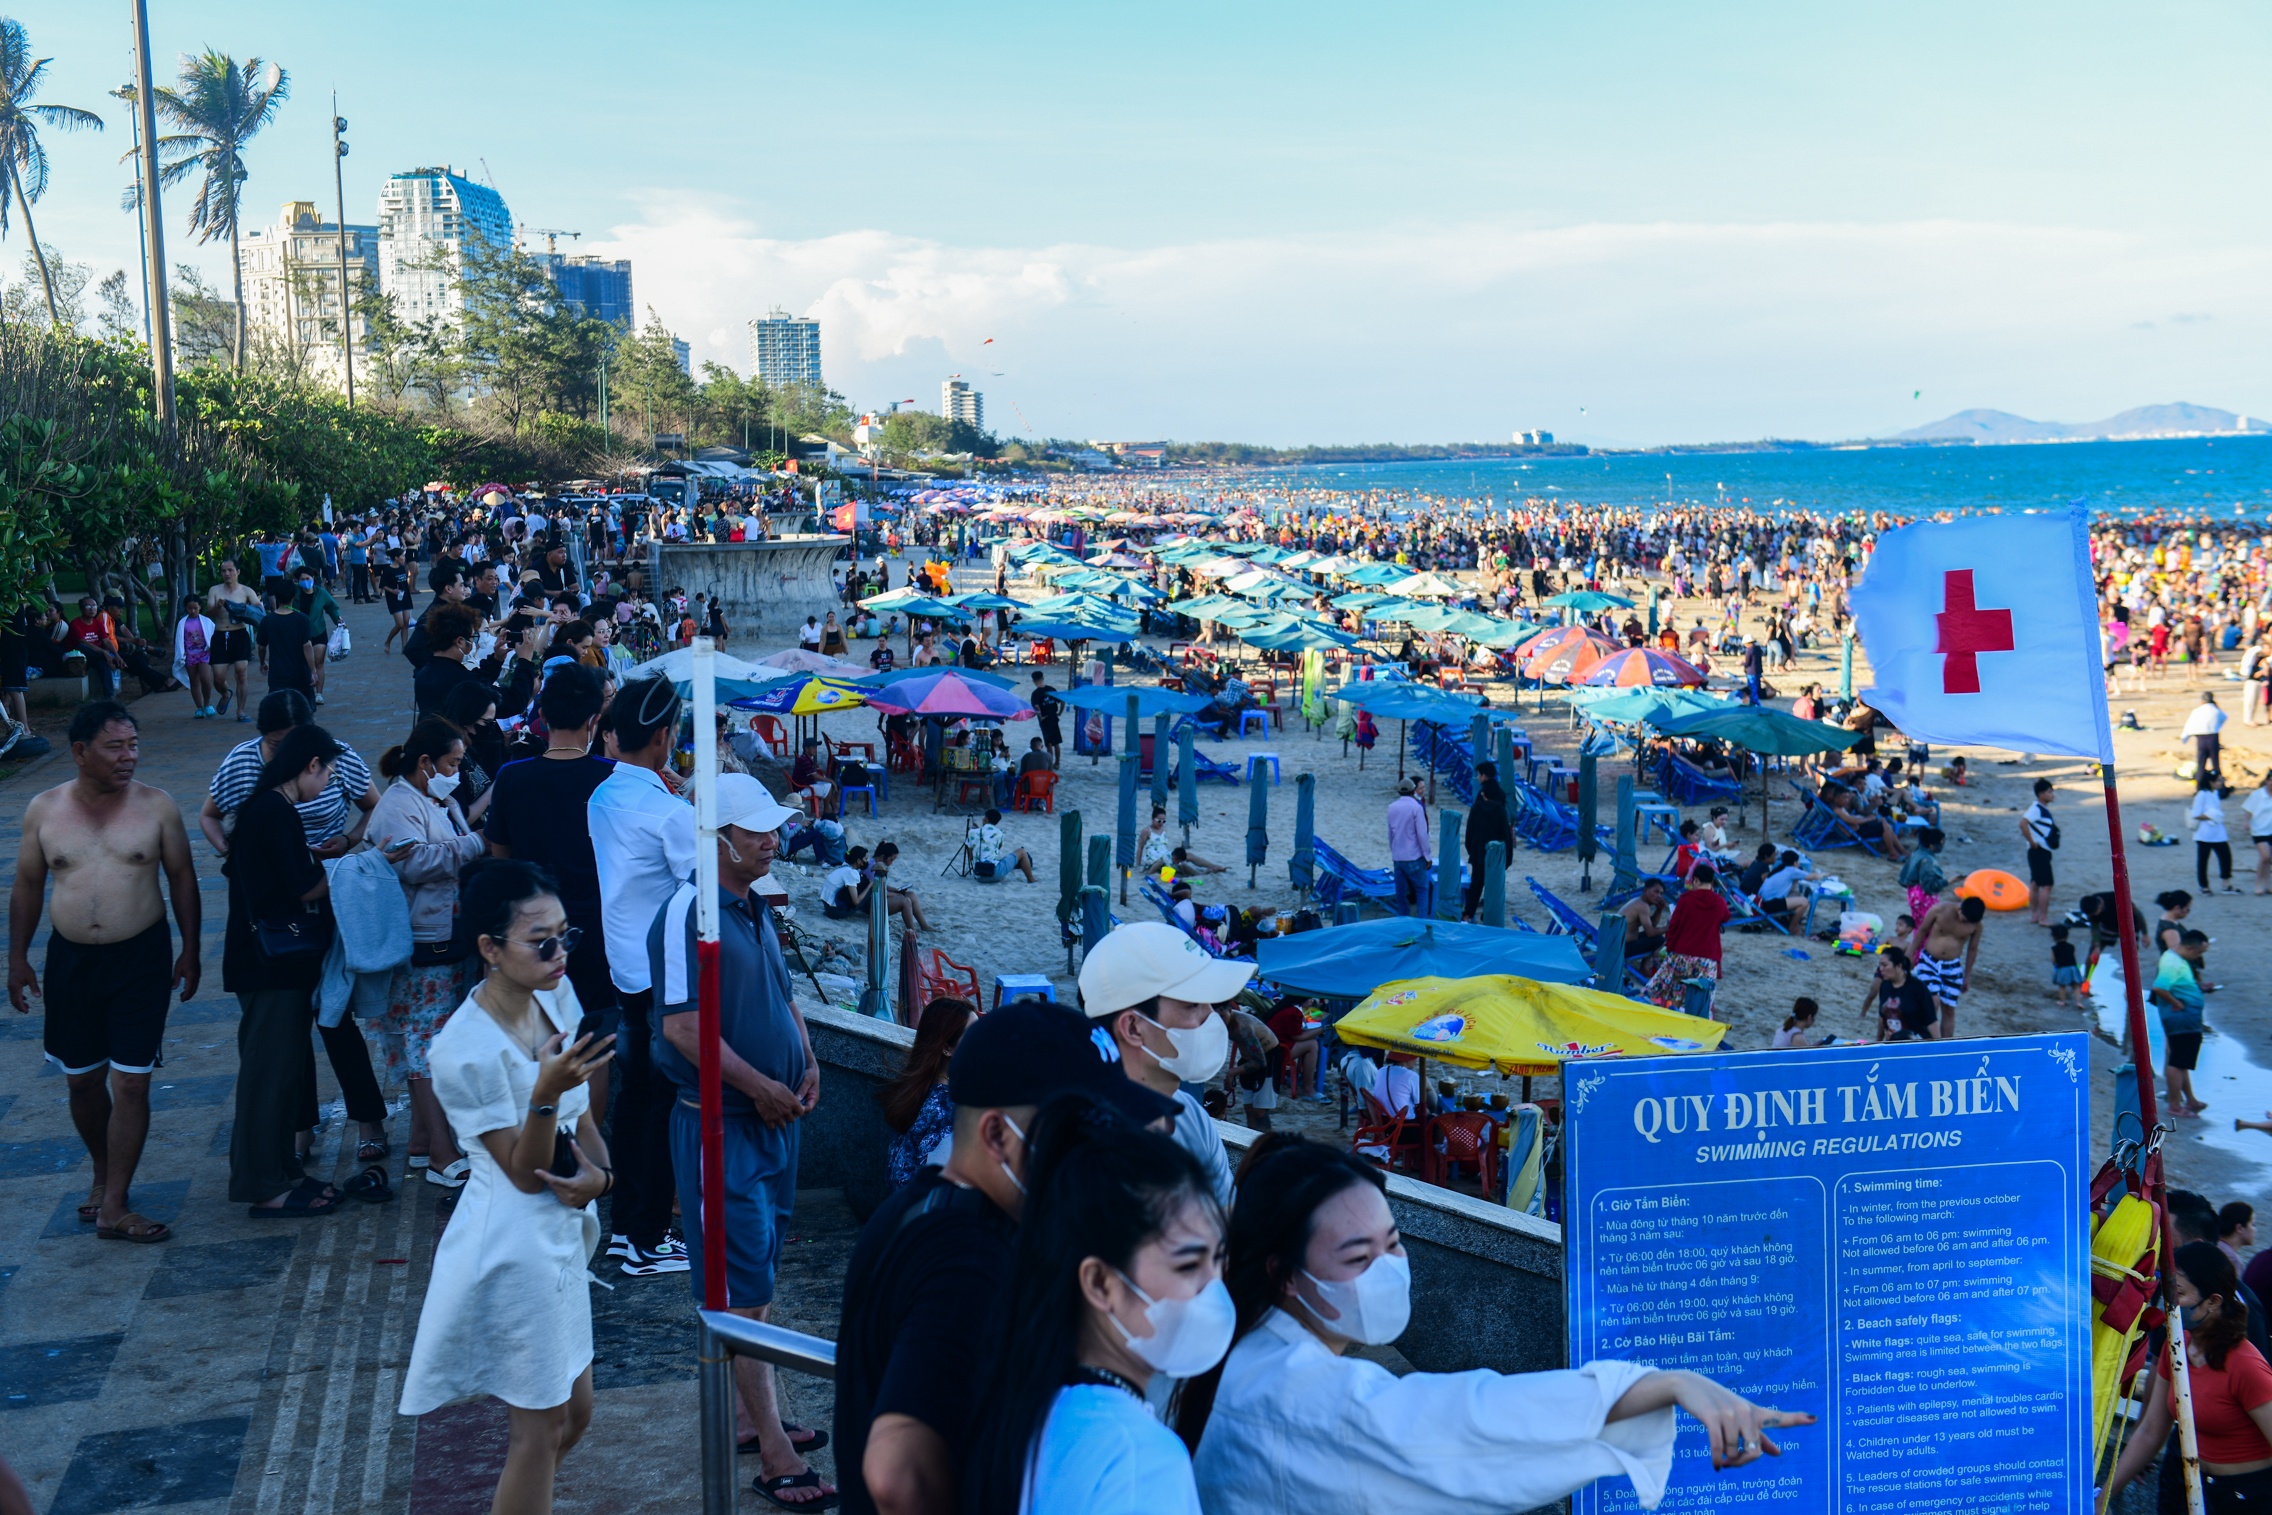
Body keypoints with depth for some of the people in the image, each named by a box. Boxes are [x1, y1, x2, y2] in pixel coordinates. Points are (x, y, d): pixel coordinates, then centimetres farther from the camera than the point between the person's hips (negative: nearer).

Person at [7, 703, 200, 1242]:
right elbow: (27, 885, 8)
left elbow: (182, 878, 2)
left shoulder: (157, 806, -6)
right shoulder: (44, 809, -1)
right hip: (70, 960, 2)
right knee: (82, 1080, 13)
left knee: (130, 1083, -4)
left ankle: (114, 1206, 4)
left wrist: (190, 951, 1)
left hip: (141, 960, -2)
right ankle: (104, 1173, 35)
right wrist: (17, 957, 7)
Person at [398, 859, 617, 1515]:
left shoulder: (555, 999, -1)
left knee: (574, 1413, 20)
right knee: (541, 1429, 6)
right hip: (512, 1246, -8)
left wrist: (598, 1174, -12)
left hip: (560, 1234, 8)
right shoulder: (465, 1048, -23)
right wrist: (546, 1093, -36)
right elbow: (523, 1172, -19)